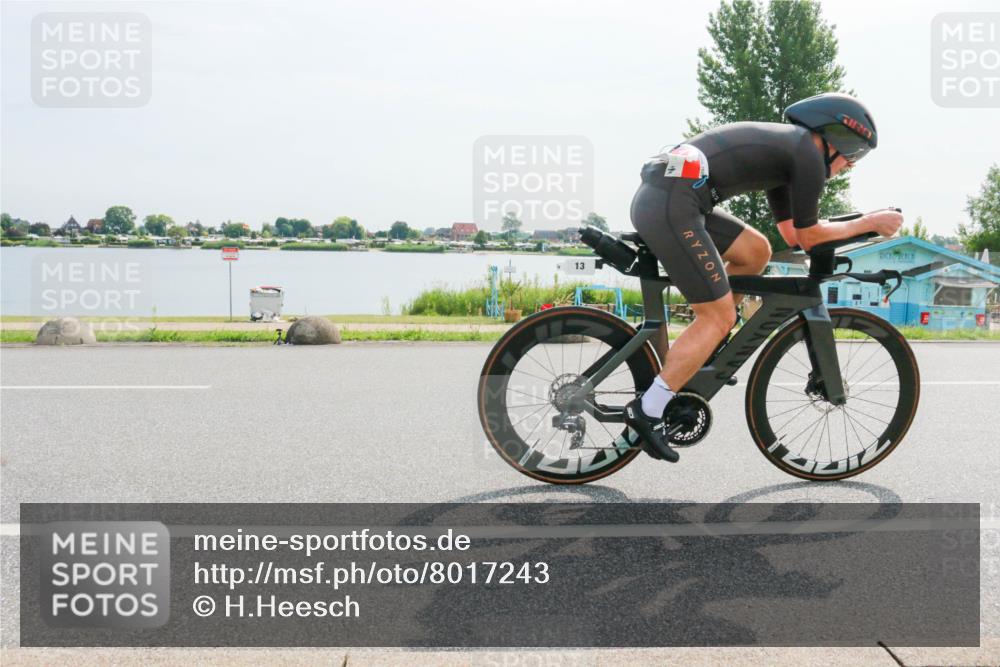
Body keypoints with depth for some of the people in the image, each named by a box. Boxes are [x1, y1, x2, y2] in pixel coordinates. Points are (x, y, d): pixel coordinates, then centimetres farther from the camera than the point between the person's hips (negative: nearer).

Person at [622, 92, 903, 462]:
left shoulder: (782, 147, 29)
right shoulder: (807, 152, 1)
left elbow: (791, 233, 32)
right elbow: (808, 237, 6)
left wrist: (867, 224, 32)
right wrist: (870, 222, 17)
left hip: (655, 196, 10)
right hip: (673, 206, -9)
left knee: (755, 251, 20)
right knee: (719, 318, -3)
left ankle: (705, 347, 24)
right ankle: (647, 412, -4)